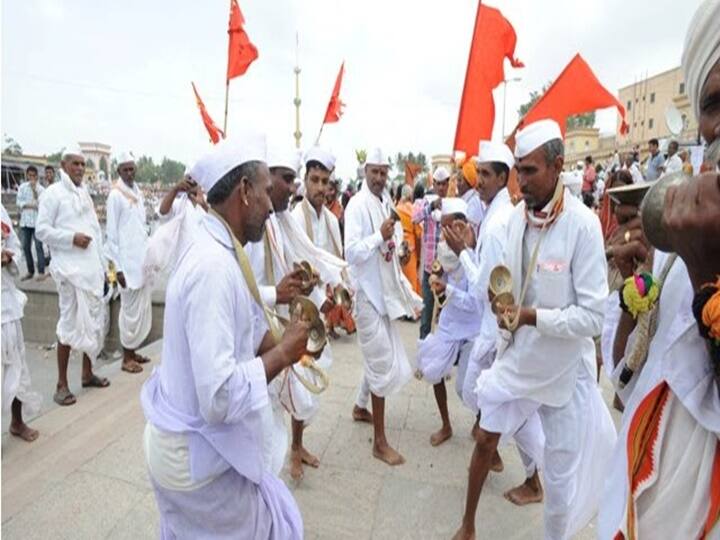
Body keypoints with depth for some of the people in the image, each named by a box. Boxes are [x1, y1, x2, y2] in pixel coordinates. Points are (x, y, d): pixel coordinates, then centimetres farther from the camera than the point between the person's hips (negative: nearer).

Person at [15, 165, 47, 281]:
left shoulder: (41, 189, 1)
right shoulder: (22, 187, 9)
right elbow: (18, 202, 5)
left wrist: (35, 190, -14)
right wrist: (29, 205, -11)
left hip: (37, 221, -4)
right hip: (25, 221, 4)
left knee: (38, 246, -8)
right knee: (26, 247, 7)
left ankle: (41, 272, -6)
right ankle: (30, 271, 16)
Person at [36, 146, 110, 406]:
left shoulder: (84, 193, 17)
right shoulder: (53, 193, -3)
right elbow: (42, 230, -8)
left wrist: (103, 264, 13)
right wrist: (71, 237, -19)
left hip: (92, 267, 7)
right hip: (70, 269, -7)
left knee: (93, 322, 10)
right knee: (70, 324, -4)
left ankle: (87, 373, 24)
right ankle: (62, 384, 8)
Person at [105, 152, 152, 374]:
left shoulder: (138, 192, 12)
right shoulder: (115, 195, -8)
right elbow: (111, 233, -10)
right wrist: (118, 267, -13)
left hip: (143, 259, 7)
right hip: (128, 262, -7)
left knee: (143, 308, 11)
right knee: (131, 309, 0)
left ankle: (133, 350, 25)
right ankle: (126, 357, 12)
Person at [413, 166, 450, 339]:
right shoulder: (427, 201, 2)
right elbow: (415, 217, -17)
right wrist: (432, 206, -32)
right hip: (430, 262, 1)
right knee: (428, 303, 9)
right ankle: (424, 338, 23)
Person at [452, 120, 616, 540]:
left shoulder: (583, 224, -20)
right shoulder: (517, 216, -3)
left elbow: (593, 317, -20)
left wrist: (532, 316, -24)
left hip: (563, 367, -5)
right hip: (515, 355, 5)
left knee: (562, 473, 13)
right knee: (485, 441, 16)